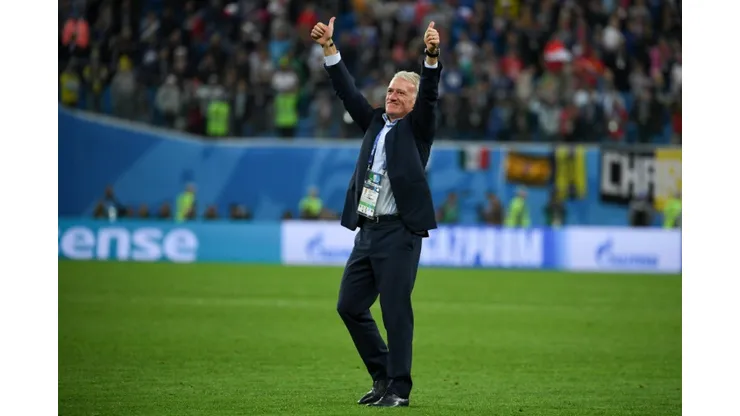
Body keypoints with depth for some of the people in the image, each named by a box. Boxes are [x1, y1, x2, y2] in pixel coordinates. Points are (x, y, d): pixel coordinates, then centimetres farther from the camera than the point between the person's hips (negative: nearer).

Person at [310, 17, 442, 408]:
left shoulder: (417, 127, 2)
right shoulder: (375, 123, 17)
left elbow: (429, 96, -13)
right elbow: (348, 93, 14)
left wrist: (432, 57, -29)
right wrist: (329, 49, 5)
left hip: (399, 233, -7)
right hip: (367, 230, 7)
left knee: (396, 311, -6)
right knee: (349, 306, 8)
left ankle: (398, 389, 1)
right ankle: (382, 375, 21)